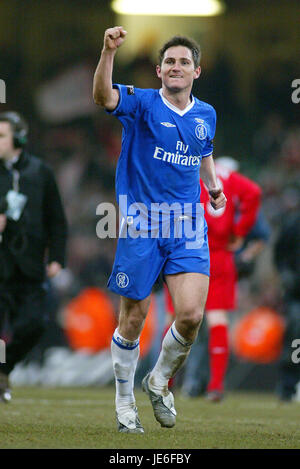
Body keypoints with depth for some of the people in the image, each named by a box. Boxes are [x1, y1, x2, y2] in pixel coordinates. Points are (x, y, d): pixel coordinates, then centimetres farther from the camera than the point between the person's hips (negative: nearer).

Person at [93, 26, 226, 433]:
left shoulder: (206, 114, 10)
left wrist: (213, 184, 17)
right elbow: (104, 97, -27)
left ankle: (160, 381, 14)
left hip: (187, 225, 3)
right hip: (140, 225, -3)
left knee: (191, 314, -14)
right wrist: (109, 51, -42)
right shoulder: (142, 103, -5)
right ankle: (125, 402, 22)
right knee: (133, 319, 4)